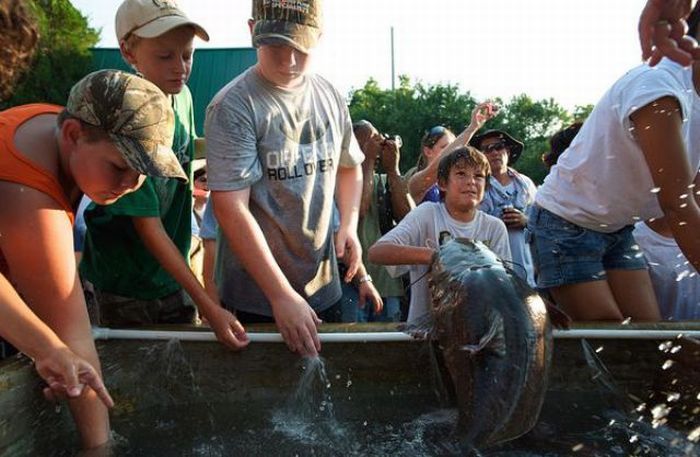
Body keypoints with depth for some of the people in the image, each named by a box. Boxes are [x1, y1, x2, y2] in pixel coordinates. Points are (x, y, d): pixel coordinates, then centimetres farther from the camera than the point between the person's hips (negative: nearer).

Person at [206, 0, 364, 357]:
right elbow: (231, 208, -21)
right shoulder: (232, 107, -16)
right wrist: (282, 295, -23)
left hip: (324, 287, 6)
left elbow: (349, 167, 17)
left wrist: (349, 225, -1)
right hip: (255, 298, -5)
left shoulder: (330, 97, 2)